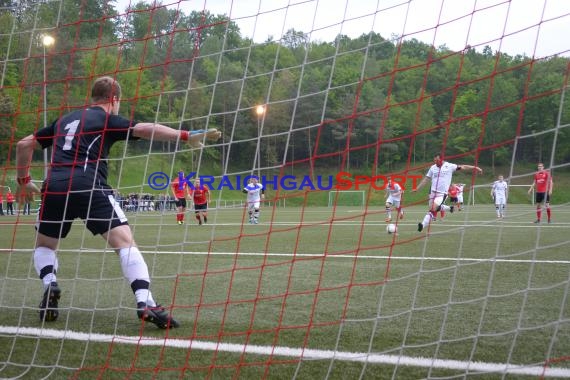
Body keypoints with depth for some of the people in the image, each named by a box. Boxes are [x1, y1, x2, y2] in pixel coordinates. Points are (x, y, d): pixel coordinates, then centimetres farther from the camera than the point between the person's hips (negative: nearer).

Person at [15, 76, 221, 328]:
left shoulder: (64, 120, 29)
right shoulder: (108, 119, 12)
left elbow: (24, 144, 31)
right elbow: (143, 129, -5)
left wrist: (23, 180, 40)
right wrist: (186, 136, -10)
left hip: (54, 187, 5)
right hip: (88, 186, -5)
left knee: (44, 245, 25)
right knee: (125, 241, -9)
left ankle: (50, 286, -3)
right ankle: (145, 303, -26)